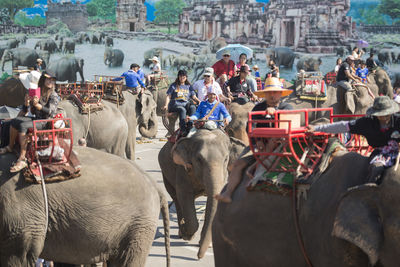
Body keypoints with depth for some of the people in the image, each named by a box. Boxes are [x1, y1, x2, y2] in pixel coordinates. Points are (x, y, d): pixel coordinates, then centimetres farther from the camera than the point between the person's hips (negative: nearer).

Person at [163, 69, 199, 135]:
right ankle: (183, 129, -47)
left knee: (193, 107, -32)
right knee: (182, 110, -37)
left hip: (186, 104, 3)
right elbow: (168, 96, 8)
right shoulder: (173, 86, 14)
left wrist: (199, 101, -7)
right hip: (175, 104, -3)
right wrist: (166, 105, -10)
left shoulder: (189, 86, 21)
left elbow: (194, 96, 14)